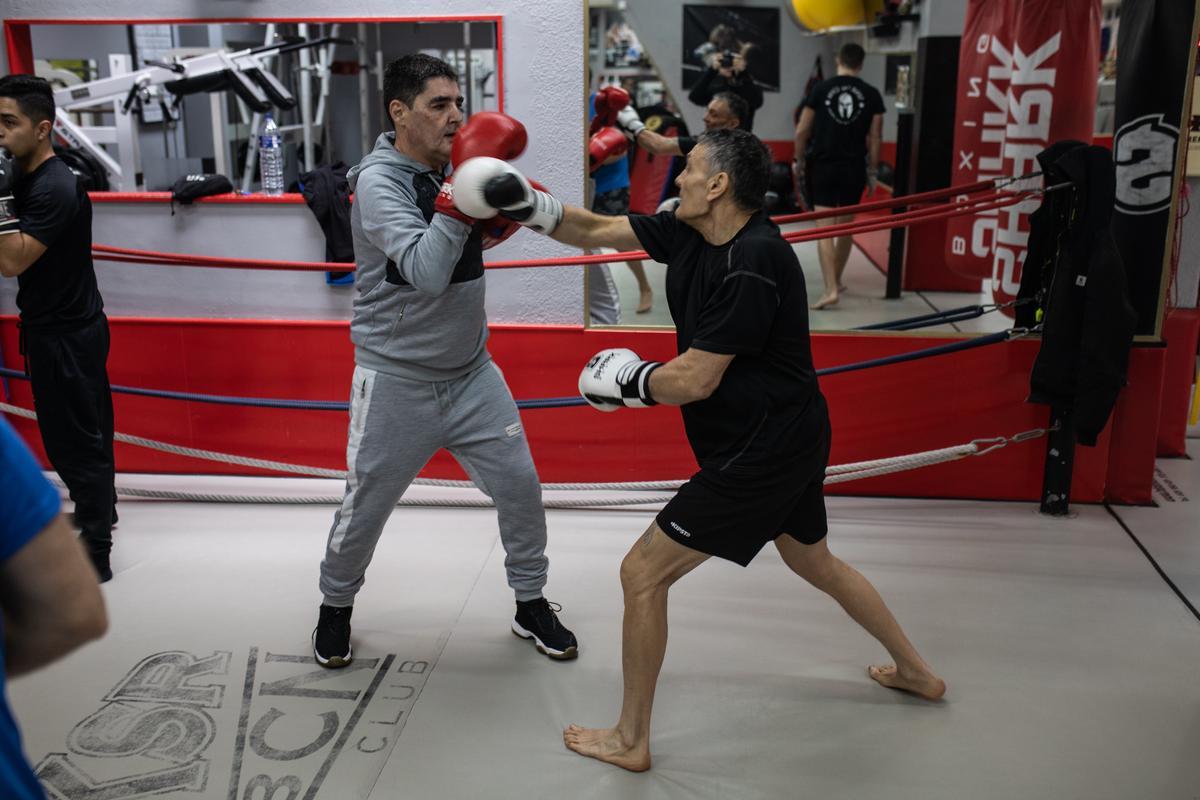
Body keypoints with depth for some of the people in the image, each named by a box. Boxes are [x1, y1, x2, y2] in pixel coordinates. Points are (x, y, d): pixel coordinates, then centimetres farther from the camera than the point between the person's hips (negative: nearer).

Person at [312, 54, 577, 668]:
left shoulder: (452, 169, 2)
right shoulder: (379, 182, -18)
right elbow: (427, 272, -31)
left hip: (470, 371, 6)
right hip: (396, 380, -6)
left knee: (520, 486, 5)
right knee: (365, 507, 7)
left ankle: (531, 606, 25)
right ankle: (336, 606, 33)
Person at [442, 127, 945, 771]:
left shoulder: (751, 266, -26)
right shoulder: (691, 232, 1)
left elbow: (695, 380, -25)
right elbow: (594, 232, 8)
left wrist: (624, 382, -9)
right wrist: (527, 205, -3)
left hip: (758, 452, -10)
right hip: (791, 436, 10)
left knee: (642, 573, -3)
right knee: (813, 561, 29)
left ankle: (630, 740, 14)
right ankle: (915, 672, 47)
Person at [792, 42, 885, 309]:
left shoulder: (820, 89, -1)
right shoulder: (872, 94, 2)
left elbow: (802, 131, -2)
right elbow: (875, 137, 2)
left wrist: (799, 162, 11)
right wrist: (872, 170, 10)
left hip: (822, 165, -2)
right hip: (853, 167, 2)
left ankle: (831, 289, -15)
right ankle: (836, 281, 33)